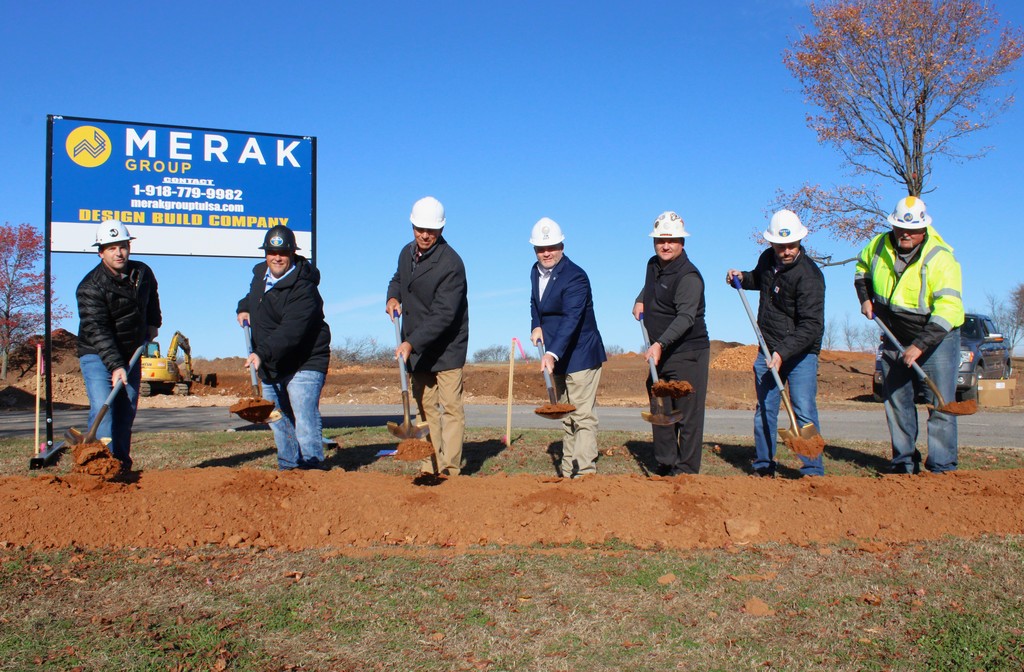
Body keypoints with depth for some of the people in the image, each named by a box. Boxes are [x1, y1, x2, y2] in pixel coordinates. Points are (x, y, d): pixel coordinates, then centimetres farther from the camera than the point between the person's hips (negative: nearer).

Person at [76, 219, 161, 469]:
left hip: (131, 354, 5)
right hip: (97, 355, -5)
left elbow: (152, 298, 26)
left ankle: (122, 464, 15)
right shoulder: (90, 287, -20)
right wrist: (115, 366, -36)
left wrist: (153, 323, 22)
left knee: (127, 409, 7)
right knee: (102, 407, -19)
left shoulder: (143, 273, -1)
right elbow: (98, 331, -28)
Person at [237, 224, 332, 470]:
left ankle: (312, 466, -12)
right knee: (279, 421, 16)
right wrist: (244, 308, 10)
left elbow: (290, 332, -33)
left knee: (305, 420, -17)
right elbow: (252, 295, 31)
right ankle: (288, 466, 28)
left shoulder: (304, 289, -22)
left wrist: (262, 353, -42)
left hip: (303, 364, -9)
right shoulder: (260, 273, 6)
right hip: (270, 366, 9)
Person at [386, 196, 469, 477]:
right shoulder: (407, 253, 5)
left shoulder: (450, 263, -20)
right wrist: (392, 297, 2)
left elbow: (443, 315, -25)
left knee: (451, 407, -6)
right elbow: (397, 279, 27)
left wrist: (411, 343, -31)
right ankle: (430, 465, 18)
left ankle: (450, 469, -3)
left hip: (446, 348, -7)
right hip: (415, 347, 8)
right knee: (425, 405, 11)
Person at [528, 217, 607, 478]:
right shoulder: (536, 272, 6)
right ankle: (567, 472, 23)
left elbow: (571, 319, -31)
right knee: (566, 416, 15)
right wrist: (536, 326, 0)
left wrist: (552, 354, -42)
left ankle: (585, 473, -9)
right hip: (557, 358, 9)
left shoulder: (575, 277, -20)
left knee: (582, 416, -10)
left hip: (581, 356, -8)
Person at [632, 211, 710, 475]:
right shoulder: (653, 265, 9)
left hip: (687, 353, -9)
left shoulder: (689, 276, -18)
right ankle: (666, 468, 23)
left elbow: (685, 317, -31)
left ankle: (686, 472, 3)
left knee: (688, 416, -4)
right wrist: (640, 301, 13)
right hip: (658, 353, 9)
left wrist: (660, 344, -43)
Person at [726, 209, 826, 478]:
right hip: (768, 350, 6)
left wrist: (784, 352, -31)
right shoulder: (767, 259, 4)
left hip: (801, 352, -6)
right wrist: (742, 278, 8)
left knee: (804, 412, -11)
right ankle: (763, 467, 21)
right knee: (764, 410, 10)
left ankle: (813, 472, -4)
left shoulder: (809, 274, -19)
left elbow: (811, 325, -24)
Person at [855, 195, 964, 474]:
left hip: (936, 339, -5)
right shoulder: (880, 245, -3)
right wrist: (865, 297, 7)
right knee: (897, 404, 9)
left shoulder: (941, 258, -21)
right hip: (894, 339, 5)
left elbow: (948, 309, -29)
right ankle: (904, 464, 19)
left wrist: (921, 345, -36)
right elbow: (862, 266, 22)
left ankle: (941, 468, -3)